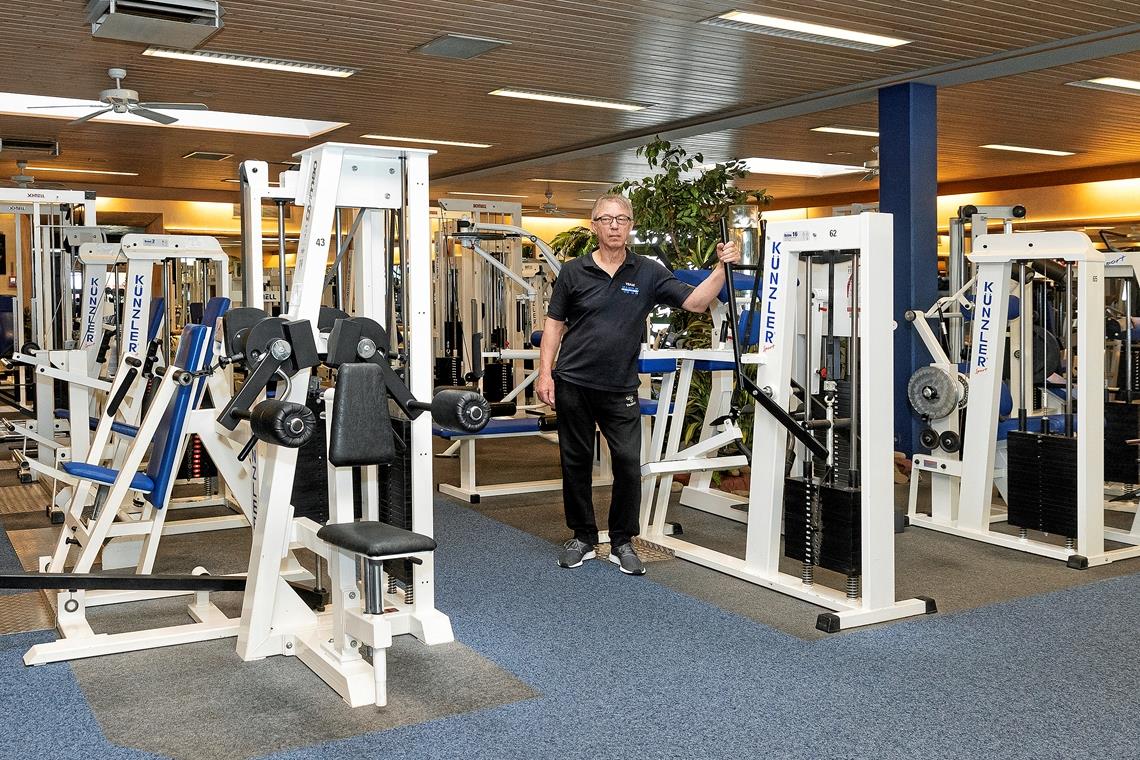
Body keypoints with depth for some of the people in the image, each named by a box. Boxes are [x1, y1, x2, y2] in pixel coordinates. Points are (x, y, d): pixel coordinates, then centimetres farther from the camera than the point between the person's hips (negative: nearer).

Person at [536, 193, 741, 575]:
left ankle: (622, 542, 14)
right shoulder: (573, 272, 2)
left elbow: (695, 302, -3)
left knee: (629, 464, -3)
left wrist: (722, 267, -18)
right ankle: (583, 538, 23)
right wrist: (545, 373, -3)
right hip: (573, 384, 0)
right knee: (576, 462, 8)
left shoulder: (648, 273, 2)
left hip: (620, 388, 0)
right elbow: (554, 325, 5)